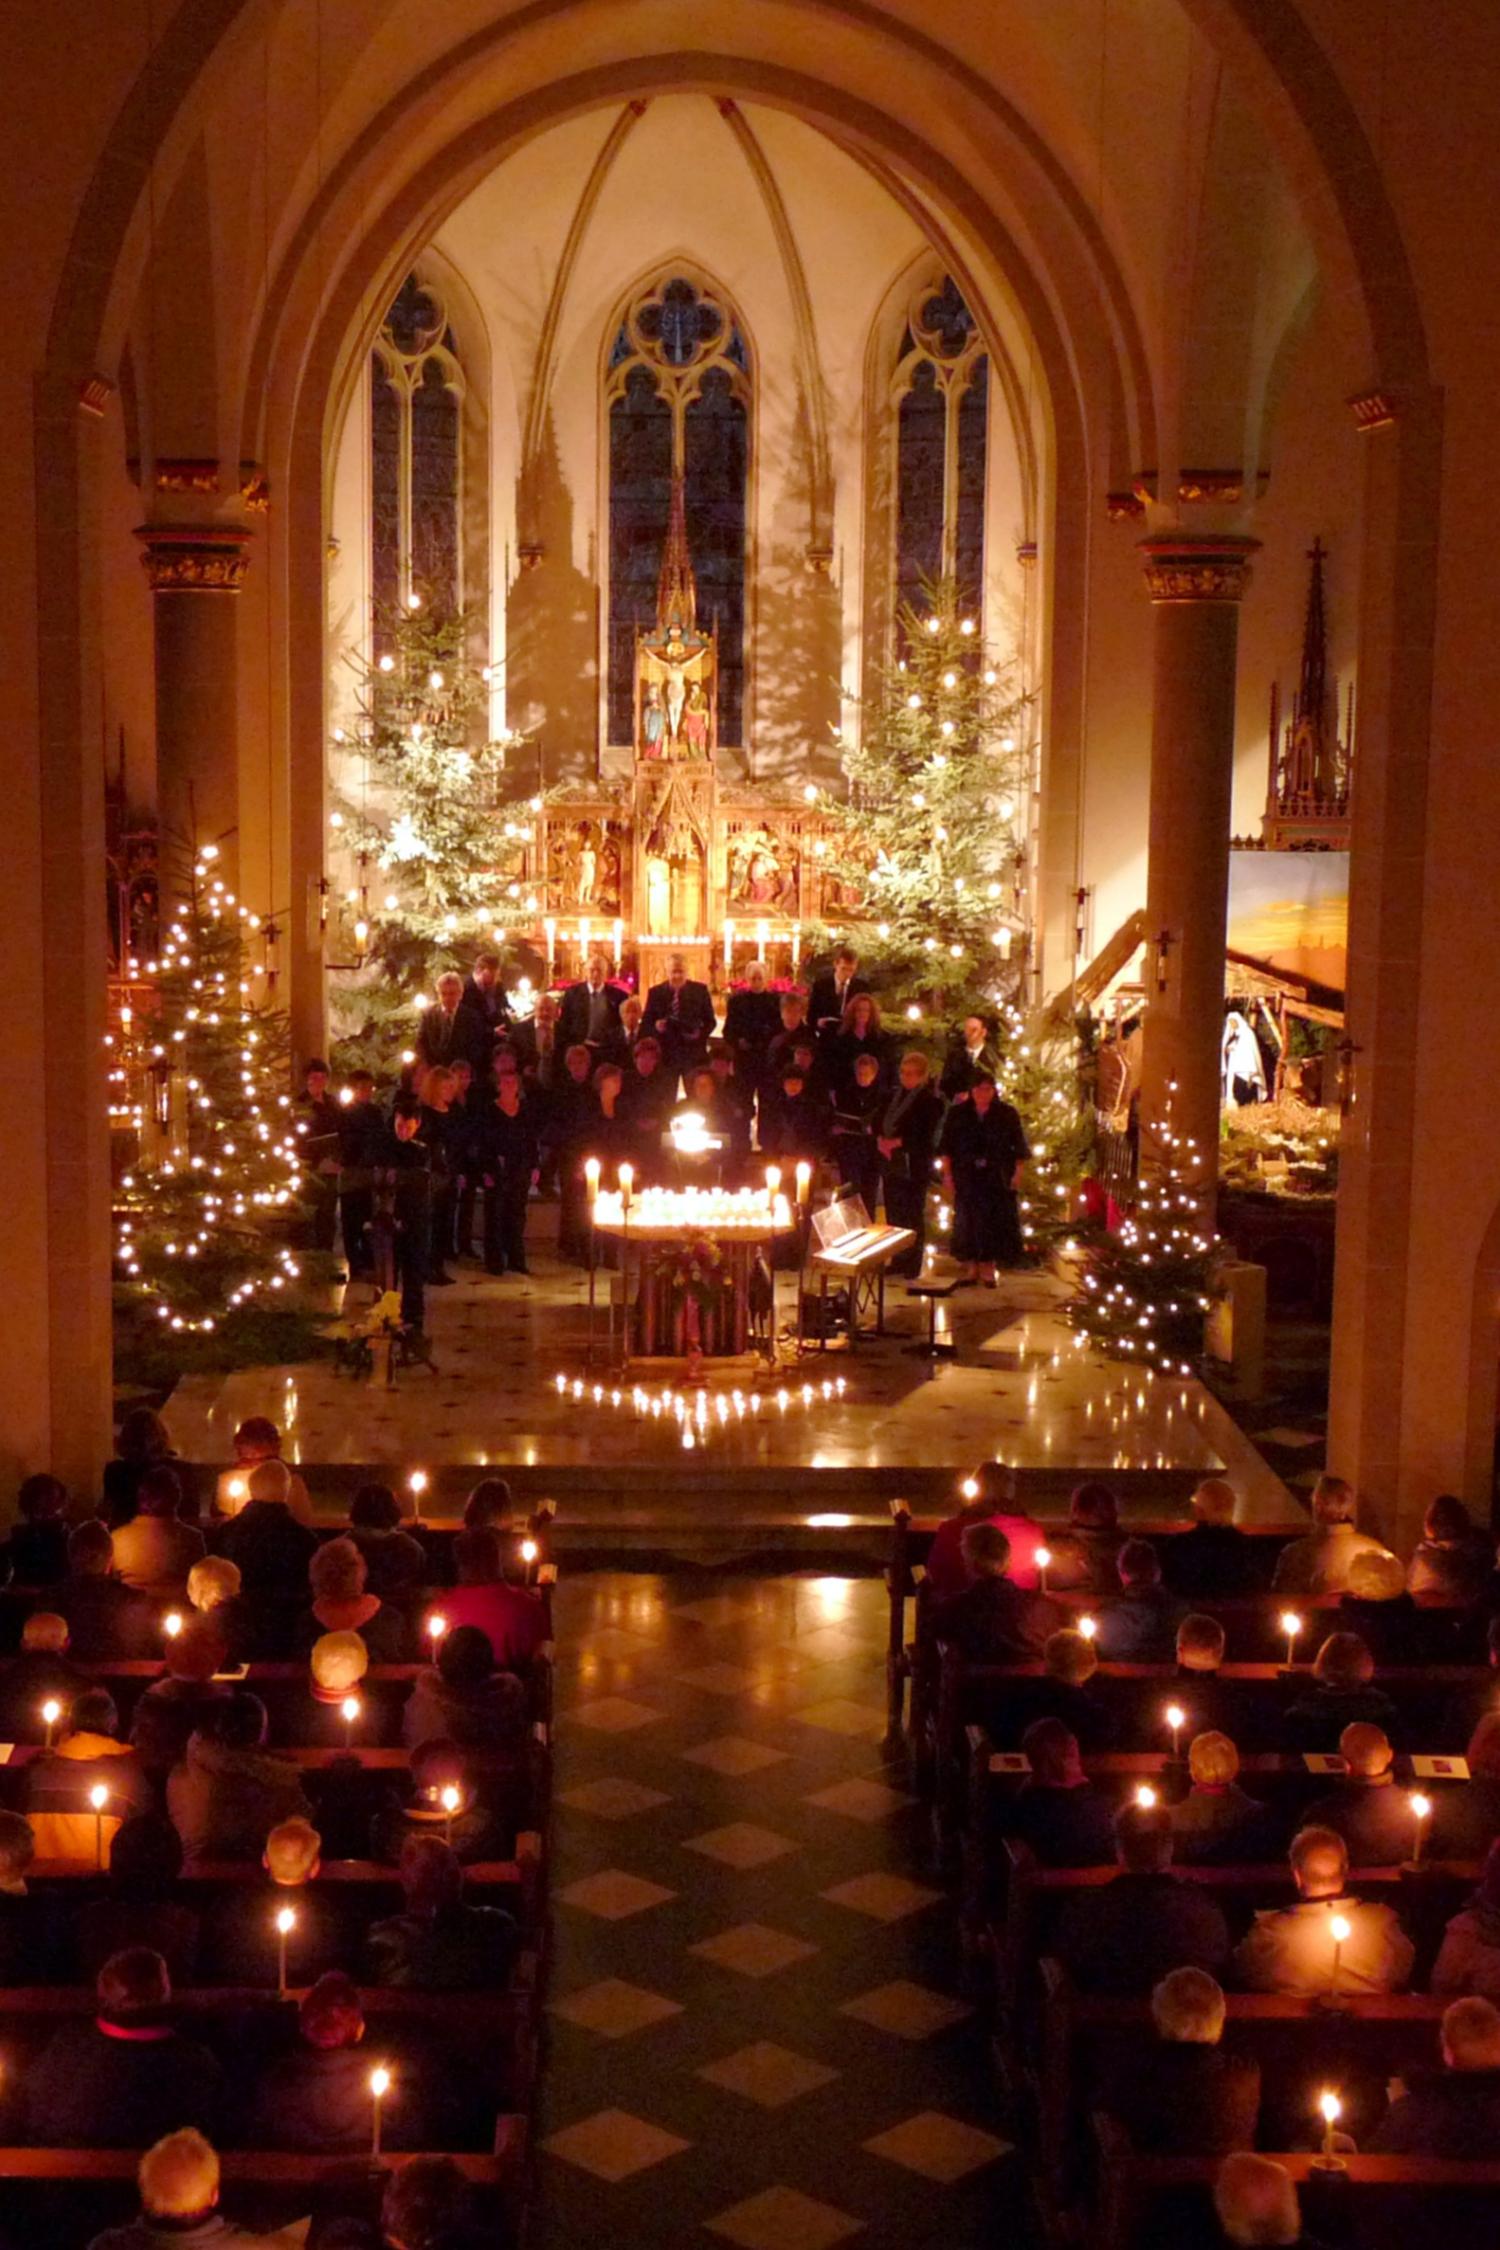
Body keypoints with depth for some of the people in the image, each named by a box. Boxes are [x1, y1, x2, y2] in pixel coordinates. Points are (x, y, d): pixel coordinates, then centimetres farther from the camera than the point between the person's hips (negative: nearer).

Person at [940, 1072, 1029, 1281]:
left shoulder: (1008, 1114, 1)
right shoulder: (957, 1114, 3)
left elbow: (1019, 1147, 4)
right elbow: (947, 1147, 4)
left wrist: (1017, 1173, -2)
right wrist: (947, 1174, 0)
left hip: (997, 1179, -1)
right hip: (966, 1177, 1)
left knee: (994, 1221, -1)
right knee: (967, 1221, 1)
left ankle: (988, 1268, 6)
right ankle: (968, 1267, 9)